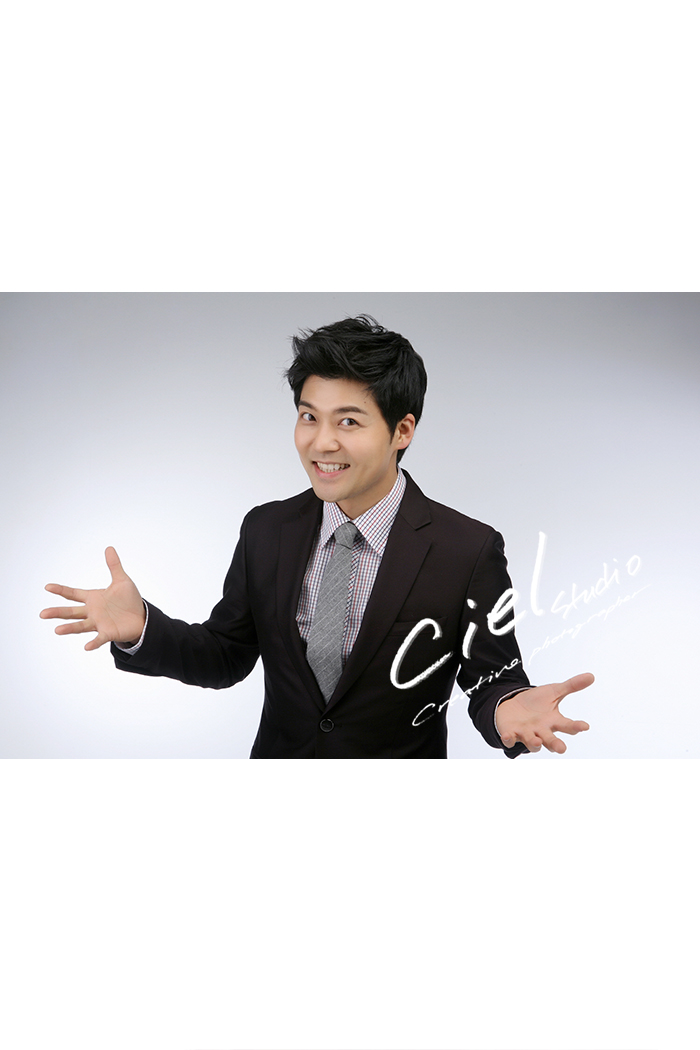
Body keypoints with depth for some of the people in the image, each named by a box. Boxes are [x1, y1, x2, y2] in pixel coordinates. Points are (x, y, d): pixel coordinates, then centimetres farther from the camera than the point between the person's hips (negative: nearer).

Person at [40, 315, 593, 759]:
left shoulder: (470, 551, -19)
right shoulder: (267, 530, -8)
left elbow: (493, 676, -13)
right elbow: (227, 657, -1)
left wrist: (507, 708, -35)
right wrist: (142, 627, -18)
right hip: (278, 755, 3)